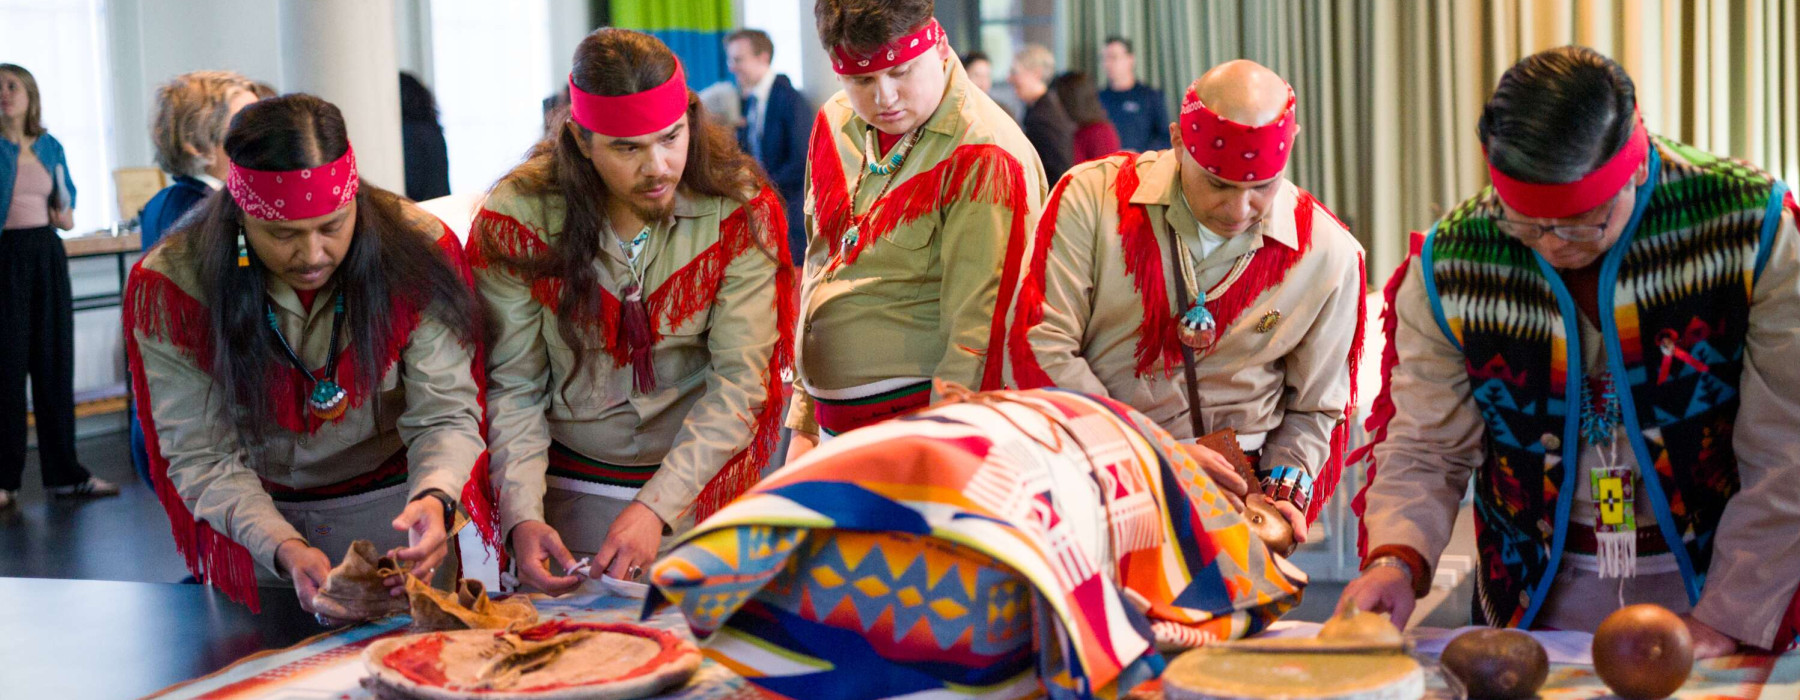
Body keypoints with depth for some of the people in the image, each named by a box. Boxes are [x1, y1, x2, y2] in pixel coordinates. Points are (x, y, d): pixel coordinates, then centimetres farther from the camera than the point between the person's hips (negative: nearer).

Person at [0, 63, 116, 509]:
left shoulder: (49, 147, 11)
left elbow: (67, 196, 24)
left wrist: (66, 214, 4)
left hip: (47, 255, 4)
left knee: (54, 361, 6)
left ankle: (64, 473, 12)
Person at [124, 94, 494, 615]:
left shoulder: (418, 251, -21)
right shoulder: (171, 287, -21)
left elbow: (444, 416, -19)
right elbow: (201, 456, -20)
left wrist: (434, 498, -41)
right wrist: (285, 548, -37)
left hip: (391, 505, 1)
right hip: (253, 517, 0)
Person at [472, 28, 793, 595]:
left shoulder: (740, 213, -13)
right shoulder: (518, 219, -12)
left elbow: (739, 381, -15)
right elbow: (512, 387, -9)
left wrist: (656, 507, -25)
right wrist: (522, 517, -23)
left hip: (700, 485, 0)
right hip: (571, 494, 0)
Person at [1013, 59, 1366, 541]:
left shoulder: (1329, 253, 1)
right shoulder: (1091, 198, -5)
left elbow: (1316, 409, 12)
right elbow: (1041, 349, -8)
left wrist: (1282, 493, -6)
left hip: (1230, 491, 1)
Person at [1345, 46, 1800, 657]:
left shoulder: (1749, 229, -11)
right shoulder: (1450, 267, -6)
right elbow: (1426, 452, 0)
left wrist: (1721, 623, -16)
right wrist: (1394, 561, -20)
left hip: (1716, 580, 2)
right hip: (1540, 600, -2)